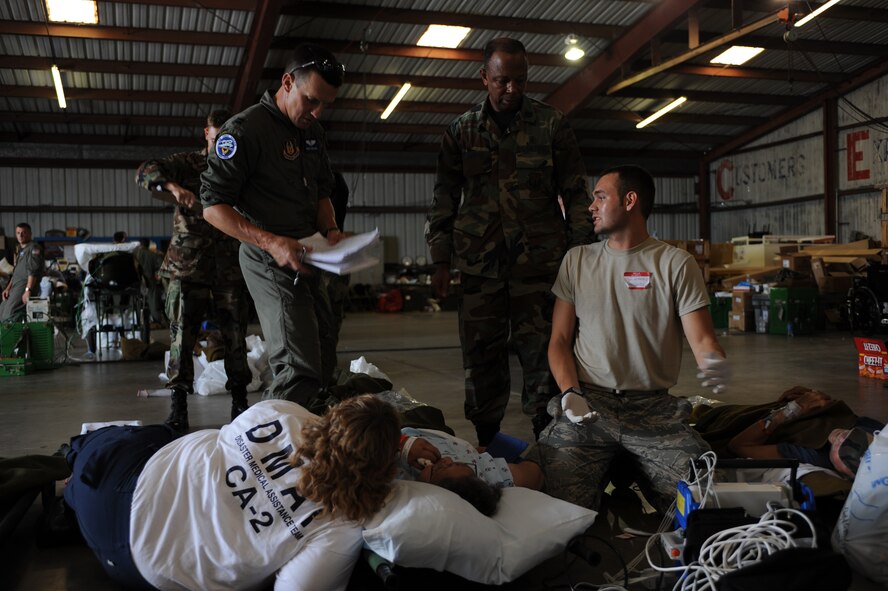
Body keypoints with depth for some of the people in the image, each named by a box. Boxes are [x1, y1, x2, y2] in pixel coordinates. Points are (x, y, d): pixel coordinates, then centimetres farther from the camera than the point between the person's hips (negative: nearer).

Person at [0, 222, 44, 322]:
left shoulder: (34, 248, -6)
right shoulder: (21, 250, 25)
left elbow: (33, 271, -17)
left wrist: (28, 290, -26)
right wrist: (8, 288, 17)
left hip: (25, 286, -11)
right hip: (16, 286, 11)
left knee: (9, 316, -23)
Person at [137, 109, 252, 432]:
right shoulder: (187, 163, 7)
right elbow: (145, 171, -5)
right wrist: (173, 186, -25)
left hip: (230, 264, 1)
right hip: (188, 262, -1)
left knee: (235, 335, 3)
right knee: (182, 334, -1)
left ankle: (239, 402, 14)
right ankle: (178, 405, 5)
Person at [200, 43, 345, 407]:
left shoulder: (313, 132, 12)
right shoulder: (245, 129, -12)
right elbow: (213, 208, -14)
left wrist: (331, 231, 1)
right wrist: (271, 242, -26)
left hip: (304, 260, 9)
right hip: (270, 262, -9)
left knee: (323, 363, 13)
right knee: (300, 370, -17)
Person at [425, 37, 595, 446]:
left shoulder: (551, 125, 6)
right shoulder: (462, 130, 11)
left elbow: (575, 194, 7)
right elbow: (444, 198, 12)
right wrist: (441, 260, 6)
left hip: (539, 258, -2)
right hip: (480, 262, 2)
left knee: (540, 351, -2)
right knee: (481, 353, 5)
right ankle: (485, 440, 16)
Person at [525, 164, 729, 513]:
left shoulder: (676, 264, 4)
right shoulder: (577, 260, 12)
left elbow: (701, 338, -3)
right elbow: (560, 341, 10)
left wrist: (715, 365, -27)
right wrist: (570, 392, -7)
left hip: (654, 408, 0)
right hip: (588, 405, 1)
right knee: (556, 501, -22)